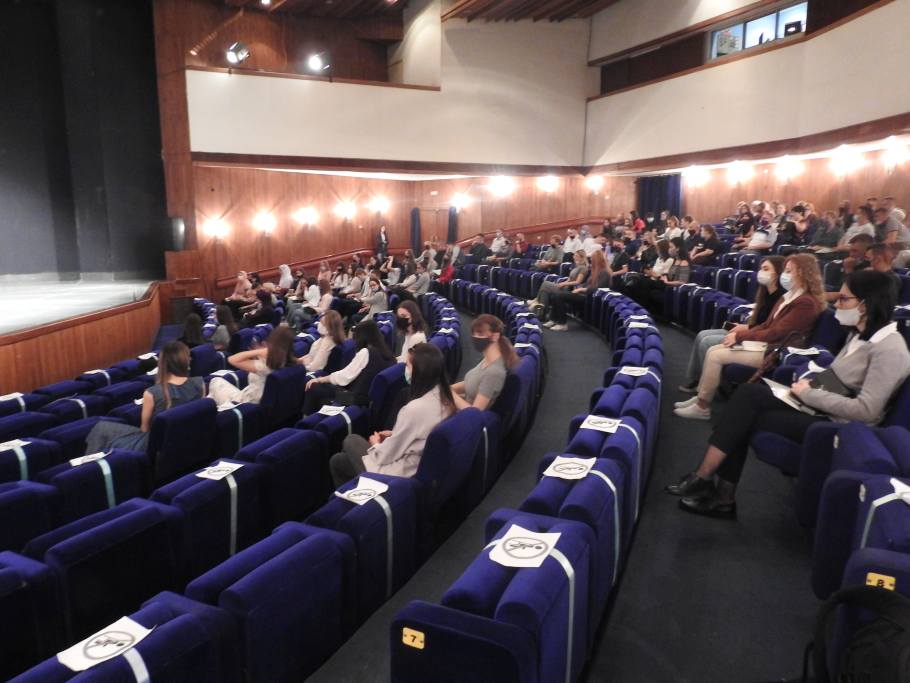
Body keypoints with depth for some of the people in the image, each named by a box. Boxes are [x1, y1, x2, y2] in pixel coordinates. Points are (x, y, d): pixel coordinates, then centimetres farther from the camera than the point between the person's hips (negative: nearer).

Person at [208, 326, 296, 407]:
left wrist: (259, 351, -34)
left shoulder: (266, 365, -32)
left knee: (216, 381, 17)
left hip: (245, 404, -7)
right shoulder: (290, 363, -13)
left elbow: (232, 360, -30)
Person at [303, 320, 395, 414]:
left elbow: (344, 375, -10)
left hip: (359, 397, -8)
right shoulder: (386, 353, 5)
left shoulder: (366, 352, -15)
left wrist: (319, 380, 3)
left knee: (313, 388, 3)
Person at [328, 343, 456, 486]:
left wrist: (375, 444, 2)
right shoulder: (444, 399, -4)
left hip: (400, 475, -8)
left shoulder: (415, 408, -30)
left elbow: (386, 455, -19)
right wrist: (394, 434, 7)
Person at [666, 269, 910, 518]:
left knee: (745, 419, -17)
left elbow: (866, 411, -25)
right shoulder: (860, 334, 11)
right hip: (822, 407, 9)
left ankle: (703, 479, -2)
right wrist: (812, 383, -1)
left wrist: (809, 394, -17)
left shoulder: (889, 348, -18)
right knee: (749, 392, -12)